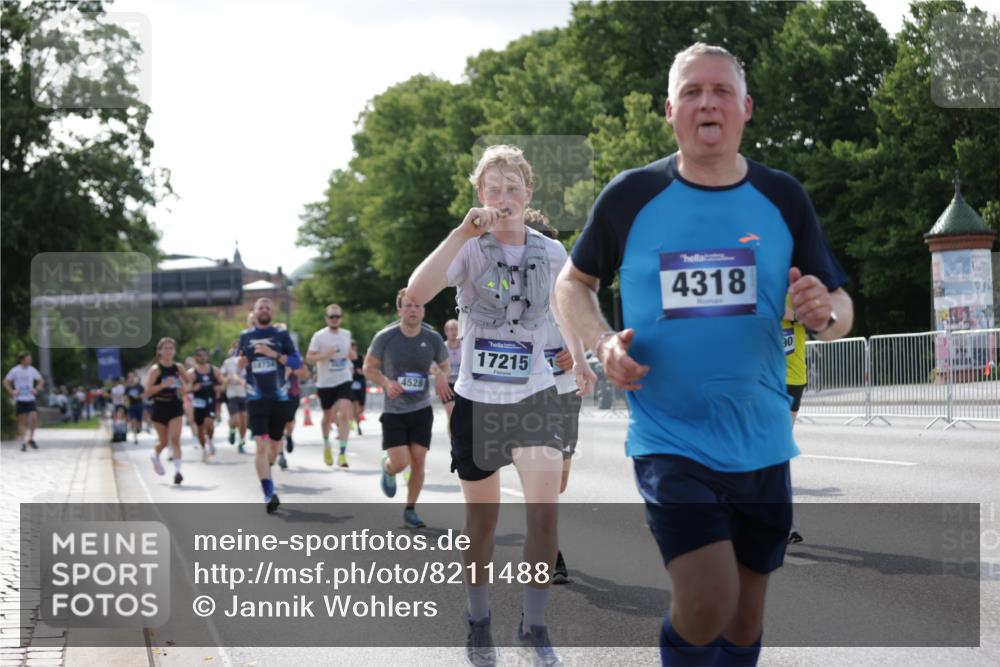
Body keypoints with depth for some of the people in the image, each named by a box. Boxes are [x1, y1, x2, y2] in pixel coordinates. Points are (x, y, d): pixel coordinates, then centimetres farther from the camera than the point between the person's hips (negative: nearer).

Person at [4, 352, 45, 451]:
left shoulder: (32, 370, 3)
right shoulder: (15, 371, -4)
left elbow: (41, 381, 16)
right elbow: (6, 382, 2)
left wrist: (36, 389, 1)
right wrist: (12, 392, -10)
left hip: (30, 399, 2)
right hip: (20, 399, -2)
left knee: (34, 417, -13)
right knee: (22, 421, 0)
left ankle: (31, 439, 4)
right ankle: (23, 443, 6)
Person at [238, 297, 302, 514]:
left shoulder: (281, 335, 4)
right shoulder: (245, 336, 8)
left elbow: (297, 362, -3)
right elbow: (241, 363, 20)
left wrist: (274, 354, -16)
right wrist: (241, 362, -4)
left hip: (279, 398, 1)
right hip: (256, 398, -1)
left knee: (275, 445, 13)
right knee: (262, 445, -15)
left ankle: (265, 470, 44)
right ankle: (269, 494, -17)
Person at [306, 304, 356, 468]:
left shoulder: (346, 334, 6)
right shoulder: (319, 336, -6)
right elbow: (309, 358, -7)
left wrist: (352, 355, 0)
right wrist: (325, 355, -23)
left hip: (343, 381, 1)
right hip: (325, 382, -1)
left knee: (344, 414, -16)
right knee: (328, 416, 13)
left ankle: (342, 453, -17)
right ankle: (326, 444, 41)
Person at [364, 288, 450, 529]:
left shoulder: (433, 339, -5)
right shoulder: (385, 337, -11)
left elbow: (444, 366, 10)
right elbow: (369, 368, 0)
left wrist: (442, 376, -14)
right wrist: (387, 383, -19)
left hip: (422, 409, 2)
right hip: (394, 410, -2)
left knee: (418, 460, -2)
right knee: (400, 462, -11)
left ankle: (410, 511, 14)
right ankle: (387, 468, 28)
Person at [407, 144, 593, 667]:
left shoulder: (551, 253, 0)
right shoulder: (470, 249, -10)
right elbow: (416, 293, -28)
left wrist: (578, 357, 19)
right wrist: (463, 232, -33)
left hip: (534, 398, 1)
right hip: (476, 401, -1)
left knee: (545, 513, -14)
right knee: (482, 520, 10)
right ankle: (479, 623, 29)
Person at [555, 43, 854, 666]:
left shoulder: (783, 198, 1)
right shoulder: (631, 196, -4)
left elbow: (842, 308, 7)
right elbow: (573, 283, 10)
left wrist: (826, 314, -17)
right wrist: (604, 344, -9)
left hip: (762, 445, 3)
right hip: (669, 442, -3)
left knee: (745, 616, 14)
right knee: (708, 603, -19)